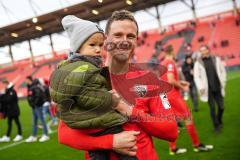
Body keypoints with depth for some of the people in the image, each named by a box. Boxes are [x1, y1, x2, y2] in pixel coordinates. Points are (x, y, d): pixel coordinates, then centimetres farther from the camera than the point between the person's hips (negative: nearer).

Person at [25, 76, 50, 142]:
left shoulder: (35, 87, -17)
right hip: (34, 107, 10)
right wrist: (32, 104, 9)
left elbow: (38, 96, -23)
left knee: (42, 120, -2)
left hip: (38, 106, -10)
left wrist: (34, 103, -18)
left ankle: (45, 135, 5)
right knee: (34, 122, 14)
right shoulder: (30, 87, 13)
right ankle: (34, 136, 22)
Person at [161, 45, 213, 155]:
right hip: (173, 95, -9)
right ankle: (197, 145, 6)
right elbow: (171, 80, -24)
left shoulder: (162, 64, 14)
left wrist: (180, 82, 18)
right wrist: (182, 87, -10)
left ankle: (173, 148, 14)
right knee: (188, 117, -1)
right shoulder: (170, 63, -13)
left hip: (166, 95, 9)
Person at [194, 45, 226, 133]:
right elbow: (196, 77, -5)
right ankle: (216, 126, 13)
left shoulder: (216, 59, 4)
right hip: (208, 90, -2)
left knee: (221, 107, 7)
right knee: (212, 108, 0)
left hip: (218, 88, 2)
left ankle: (219, 121, 32)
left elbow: (222, 71, 11)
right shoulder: (198, 63, -3)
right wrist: (201, 87, -14)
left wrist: (223, 82, 4)